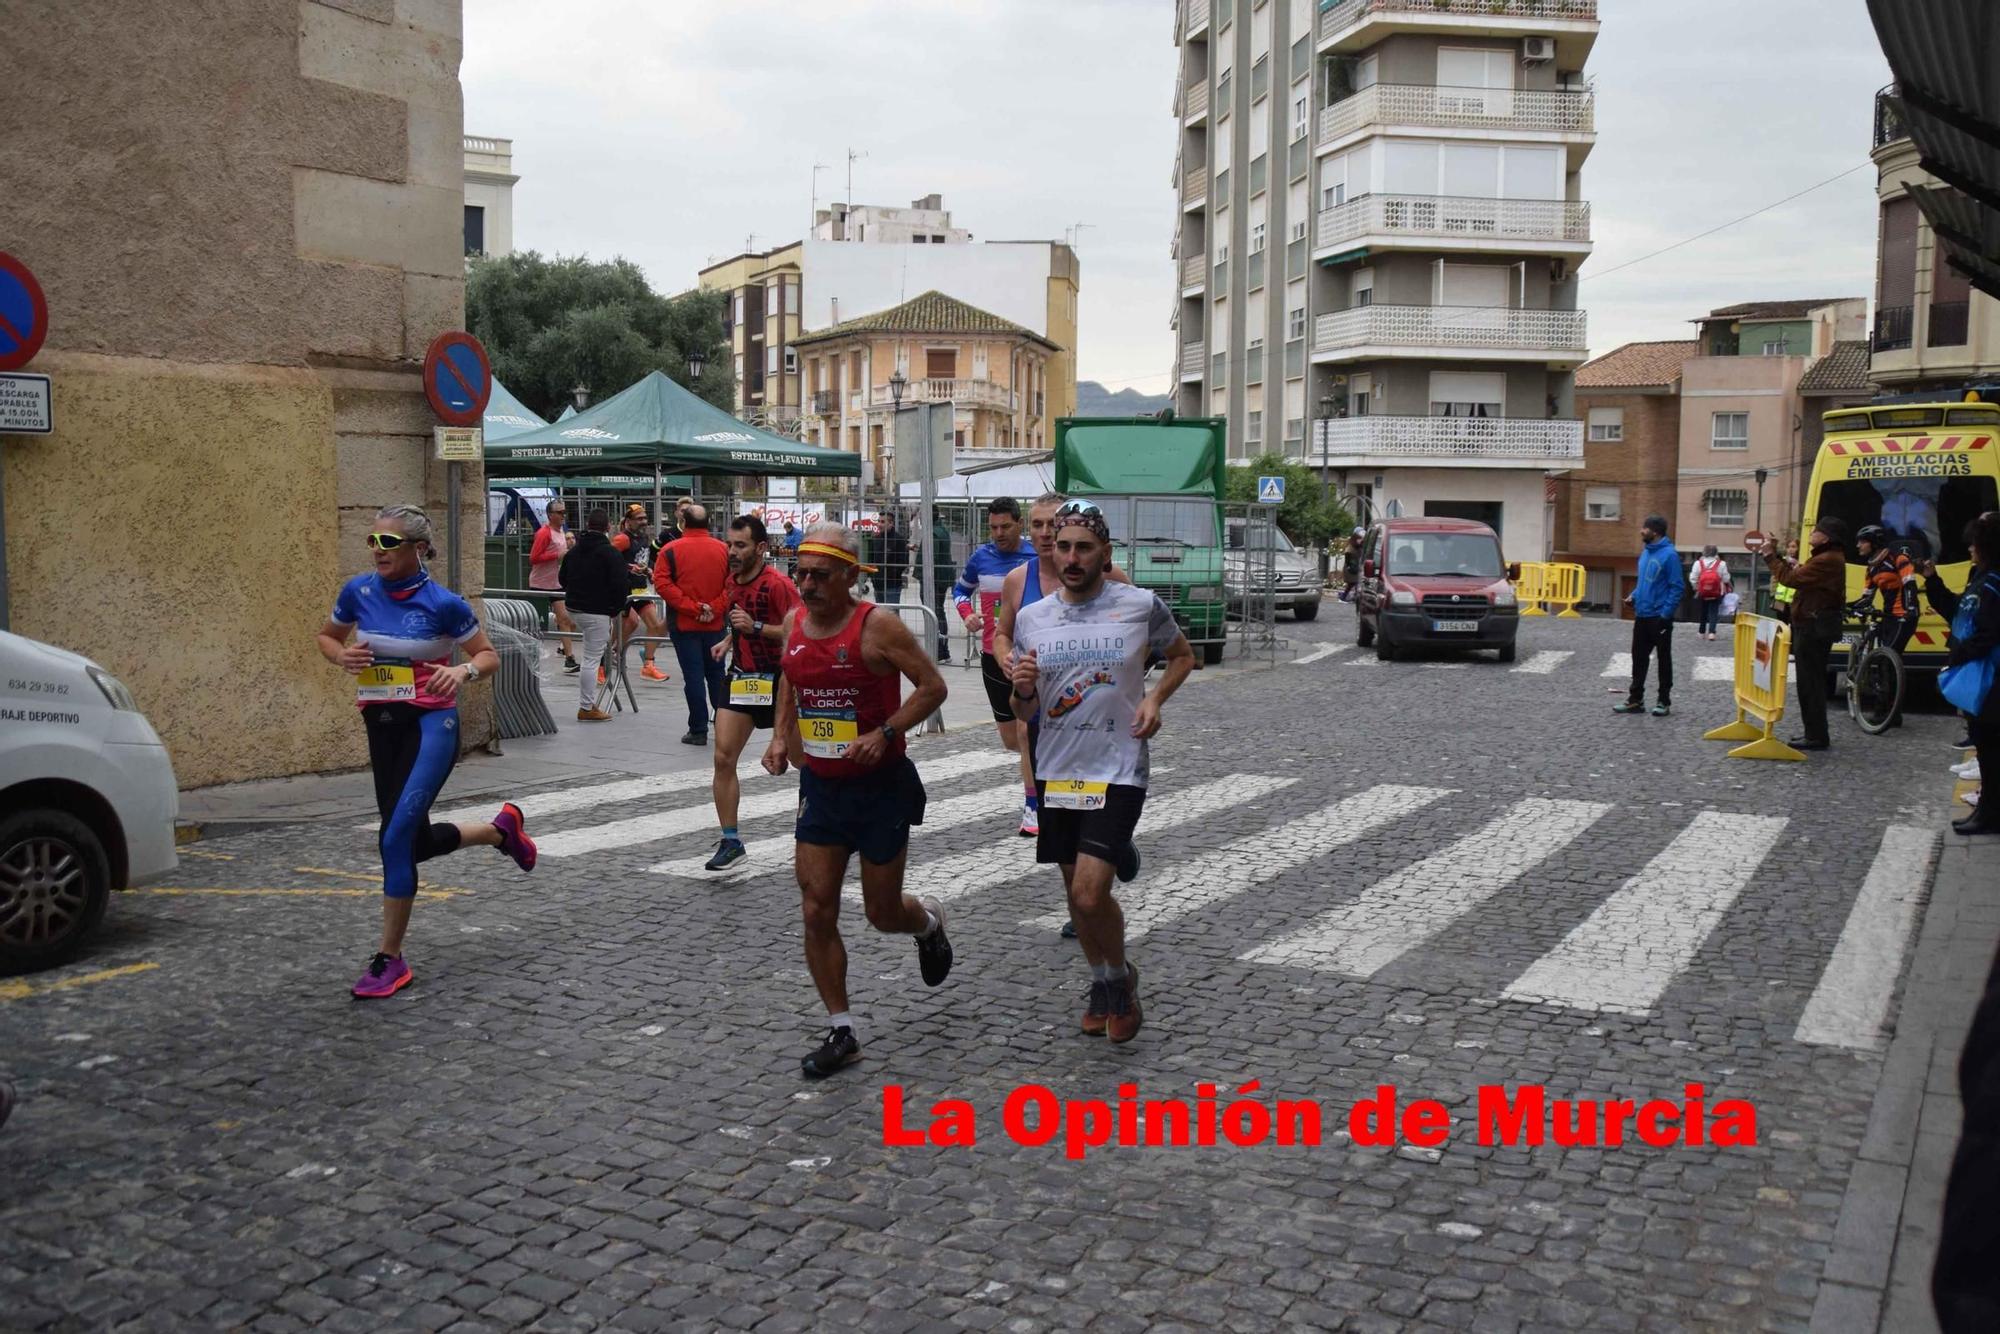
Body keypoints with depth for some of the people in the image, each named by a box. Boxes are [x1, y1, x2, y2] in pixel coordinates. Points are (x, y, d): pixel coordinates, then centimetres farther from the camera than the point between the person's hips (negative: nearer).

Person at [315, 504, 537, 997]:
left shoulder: (443, 603, -11)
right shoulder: (358, 591, 0)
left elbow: (489, 655, 1)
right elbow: (326, 637, 17)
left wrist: (463, 671, -21)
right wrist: (342, 656, -5)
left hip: (430, 723, -6)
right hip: (381, 725, 6)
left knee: (396, 836, -19)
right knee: (418, 842, 14)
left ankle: (389, 960, -7)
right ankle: (501, 828, 43)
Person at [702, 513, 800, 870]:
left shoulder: (777, 584, -17)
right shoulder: (732, 582, 7)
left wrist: (756, 628, -26)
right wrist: (729, 640, 9)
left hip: (777, 679, -6)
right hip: (740, 677, 6)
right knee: (723, 757, -4)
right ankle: (731, 842, 3)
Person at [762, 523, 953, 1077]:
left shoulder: (877, 626, -16)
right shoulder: (794, 623, 2)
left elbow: (932, 687, -12)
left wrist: (885, 733, -23)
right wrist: (781, 737, 5)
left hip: (881, 786, -5)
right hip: (820, 786, 5)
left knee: (883, 914, 7)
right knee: (816, 912, 0)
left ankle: (928, 920, 45)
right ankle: (841, 1032, 13)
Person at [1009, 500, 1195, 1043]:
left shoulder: (1142, 606, -7)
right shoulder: (1031, 618, 1)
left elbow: (1182, 656, 12)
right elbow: (1024, 712, 9)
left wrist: (1155, 699, -6)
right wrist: (1023, 690, -15)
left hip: (1118, 770, -4)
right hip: (1058, 772, 4)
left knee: (1090, 894, -14)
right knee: (1075, 893, 15)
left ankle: (1122, 976, 15)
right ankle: (1101, 982, 39)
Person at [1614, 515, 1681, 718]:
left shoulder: (1669, 554, -15)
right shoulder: (1645, 553, 10)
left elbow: (1676, 588, -16)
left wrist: (1666, 614, -21)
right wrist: (1633, 595, 3)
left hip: (1659, 617, -8)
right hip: (1641, 615, 8)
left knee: (1663, 659, 4)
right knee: (1639, 658, 11)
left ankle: (1664, 702, 13)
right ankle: (1635, 700, 17)